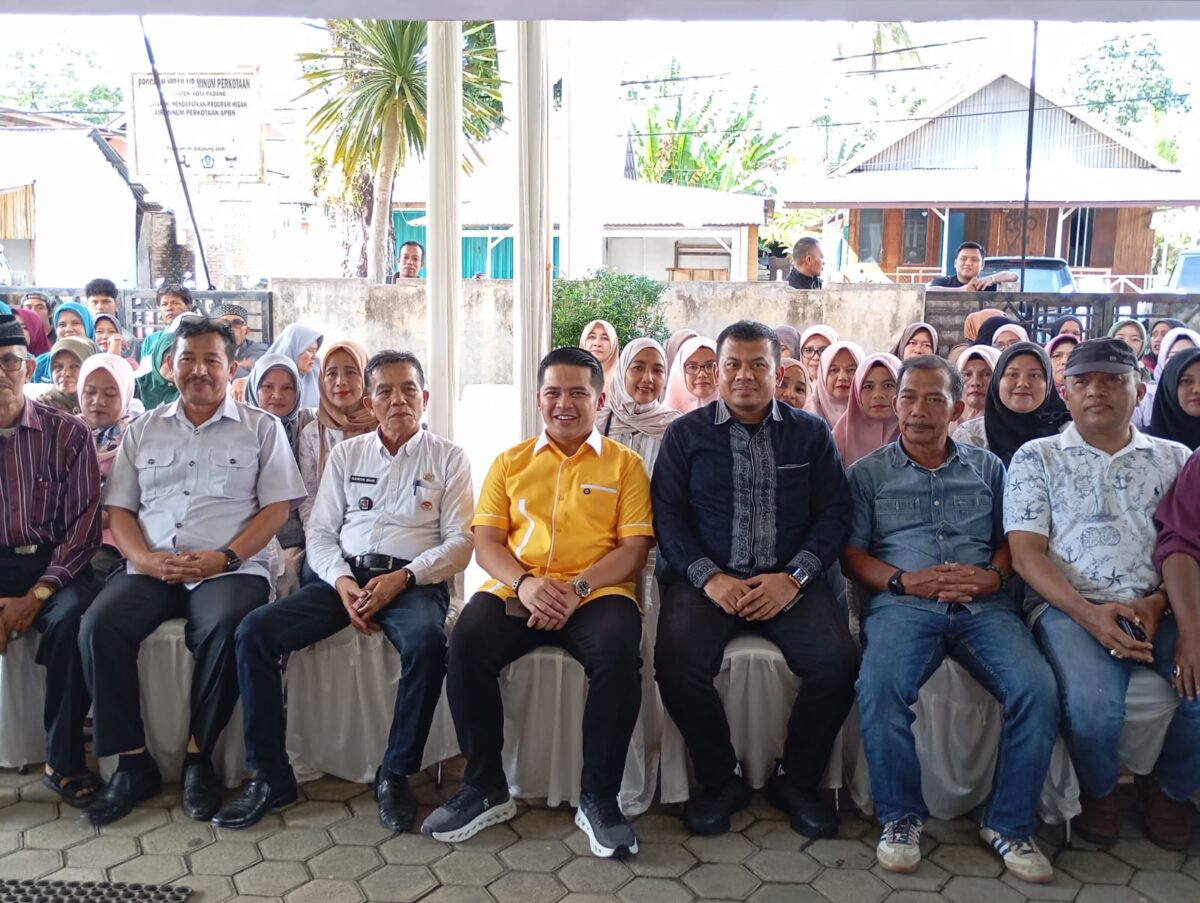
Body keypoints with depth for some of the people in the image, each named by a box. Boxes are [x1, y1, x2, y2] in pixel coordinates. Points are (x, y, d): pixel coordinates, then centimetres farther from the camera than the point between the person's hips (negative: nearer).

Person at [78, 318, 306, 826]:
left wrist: (225, 558, -14)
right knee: (98, 627, -24)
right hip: (151, 569, 3)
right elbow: (118, 509, 13)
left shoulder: (261, 429, 9)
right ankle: (133, 763, -13)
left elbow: (277, 507, 0)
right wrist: (146, 559, -7)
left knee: (225, 631, -34)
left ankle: (198, 757, -14)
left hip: (230, 568, -3)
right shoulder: (143, 430, 19)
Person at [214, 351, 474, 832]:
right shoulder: (346, 454, 17)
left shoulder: (448, 457, 8)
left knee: (427, 643, -37)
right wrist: (341, 580, -9)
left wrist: (402, 578, -16)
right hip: (344, 575, 3)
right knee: (253, 631, -18)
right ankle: (269, 775, -10)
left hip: (413, 579, -3)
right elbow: (320, 532, 12)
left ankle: (395, 774, -18)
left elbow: (460, 541, 0)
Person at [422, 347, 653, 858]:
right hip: (517, 590, 2)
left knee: (618, 652, -34)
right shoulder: (510, 462, 18)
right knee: (466, 642, -28)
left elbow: (635, 547, 1)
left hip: (596, 591, -2)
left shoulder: (624, 464, 11)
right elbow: (486, 541, 9)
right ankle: (485, 786, -9)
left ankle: (599, 796, -15)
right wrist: (524, 582, -13)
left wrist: (577, 588, -16)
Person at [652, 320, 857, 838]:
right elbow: (667, 514, 3)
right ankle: (721, 780, -2)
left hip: (789, 581, 1)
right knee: (677, 660, -28)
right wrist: (709, 577, -12)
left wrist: (793, 576, -11)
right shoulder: (686, 433, 11)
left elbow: (834, 513, 5)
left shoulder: (810, 434, 12)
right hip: (707, 577, 0)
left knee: (837, 660, -25)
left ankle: (795, 780, 1)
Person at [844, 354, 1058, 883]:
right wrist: (903, 580, -9)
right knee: (879, 687, -33)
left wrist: (993, 575, -6)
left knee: (1038, 690, -26)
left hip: (984, 606, 2)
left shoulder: (988, 468, 22)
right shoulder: (869, 474, 16)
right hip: (901, 602, -2)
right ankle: (901, 817, -9)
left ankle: (1009, 824, -5)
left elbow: (1010, 541, 16)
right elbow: (851, 554, 8)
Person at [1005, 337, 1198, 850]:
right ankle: (1098, 789, 5)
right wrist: (1088, 613, -15)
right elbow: (1027, 554, 1)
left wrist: (1157, 603, -11)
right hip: (1069, 607, -2)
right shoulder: (1038, 458, 11)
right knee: (1094, 702, -32)